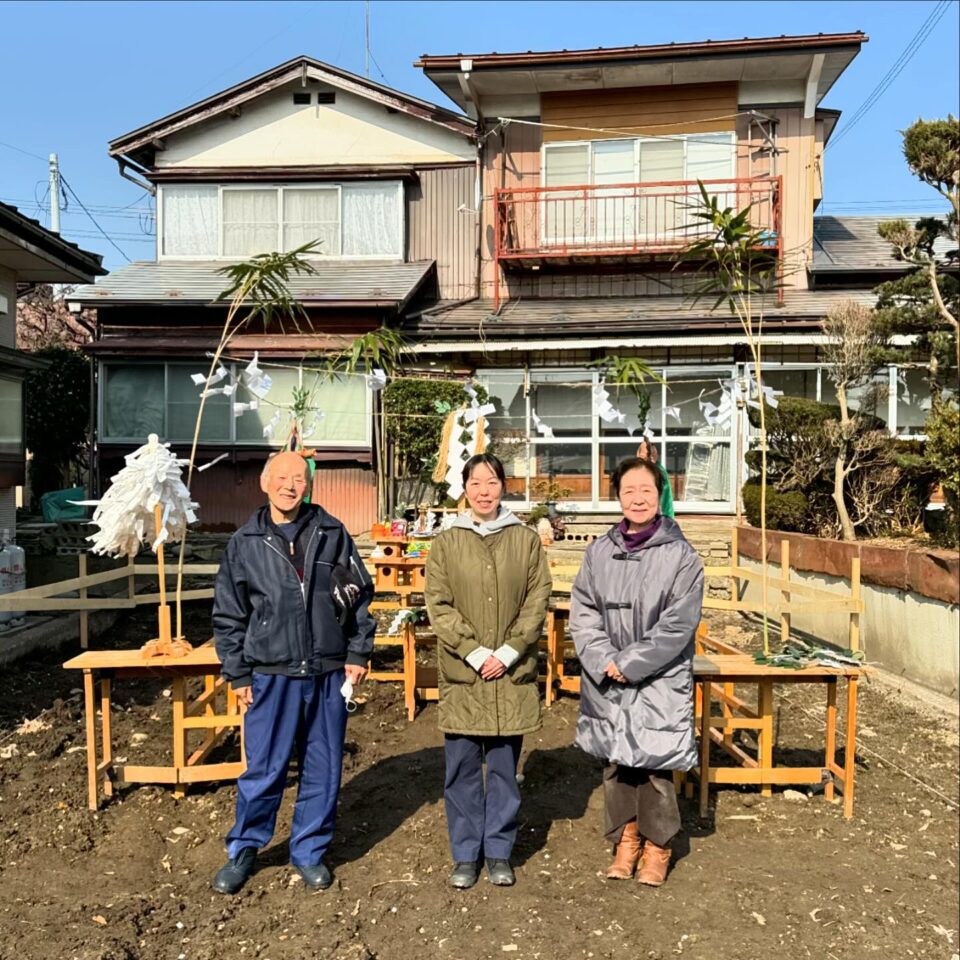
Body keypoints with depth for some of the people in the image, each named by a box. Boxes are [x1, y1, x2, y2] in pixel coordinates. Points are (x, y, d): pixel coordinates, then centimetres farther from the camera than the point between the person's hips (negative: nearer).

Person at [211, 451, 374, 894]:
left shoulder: (332, 533, 2)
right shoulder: (245, 542, 1)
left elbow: (359, 594, 7)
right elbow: (228, 614, 5)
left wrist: (358, 653, 3)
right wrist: (238, 673, 2)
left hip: (329, 674, 1)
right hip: (272, 675, -1)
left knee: (323, 770, 10)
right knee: (263, 769, 6)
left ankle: (310, 851, 28)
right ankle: (243, 850, 27)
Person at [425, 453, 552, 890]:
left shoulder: (526, 539, 2)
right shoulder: (446, 543, 1)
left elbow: (537, 600, -1)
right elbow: (438, 605, -3)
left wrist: (508, 653, -10)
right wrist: (475, 653, -12)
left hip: (512, 675, 0)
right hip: (462, 674, 0)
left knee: (504, 768, 10)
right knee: (462, 768, 8)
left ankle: (499, 852, 26)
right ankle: (466, 854, 23)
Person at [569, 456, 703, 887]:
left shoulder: (680, 556, -8)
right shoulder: (599, 551, 3)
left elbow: (677, 626, -11)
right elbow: (582, 612, 3)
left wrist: (629, 664, -12)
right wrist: (605, 661, -10)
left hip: (659, 681, -3)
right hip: (606, 681, 4)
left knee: (654, 763, 2)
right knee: (616, 762, 11)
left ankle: (657, 846, 24)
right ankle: (627, 839, 31)